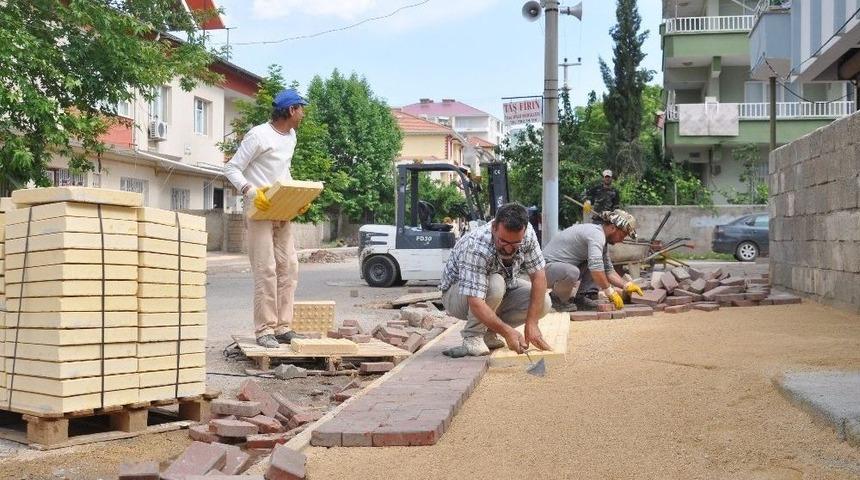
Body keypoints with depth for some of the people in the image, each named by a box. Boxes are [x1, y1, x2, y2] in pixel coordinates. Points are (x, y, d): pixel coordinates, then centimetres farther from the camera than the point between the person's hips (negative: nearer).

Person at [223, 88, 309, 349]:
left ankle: (283, 327, 10)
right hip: (259, 211, -8)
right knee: (266, 270, -9)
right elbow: (231, 168, -10)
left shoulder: (291, 137, 14)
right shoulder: (259, 135, -11)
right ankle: (264, 330, -3)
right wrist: (250, 191, -24)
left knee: (289, 268, 5)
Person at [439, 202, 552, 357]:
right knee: (494, 285, -37)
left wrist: (531, 324, -27)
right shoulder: (476, 247, -38)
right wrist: (507, 332, -51)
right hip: (457, 294, -6)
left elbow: (538, 276, -18)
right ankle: (472, 338, -16)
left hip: (500, 292, 6)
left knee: (543, 302, -17)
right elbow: (475, 303, -43)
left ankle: (487, 332, 1)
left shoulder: (527, 233, -21)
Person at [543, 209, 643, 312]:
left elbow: (608, 270, 17)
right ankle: (556, 298, -10)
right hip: (548, 266, -10)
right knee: (571, 272, -40)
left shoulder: (601, 238, 11)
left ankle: (581, 297, 3)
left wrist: (627, 285, 4)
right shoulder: (596, 234, -22)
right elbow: (596, 267, -34)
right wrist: (610, 292, -26)